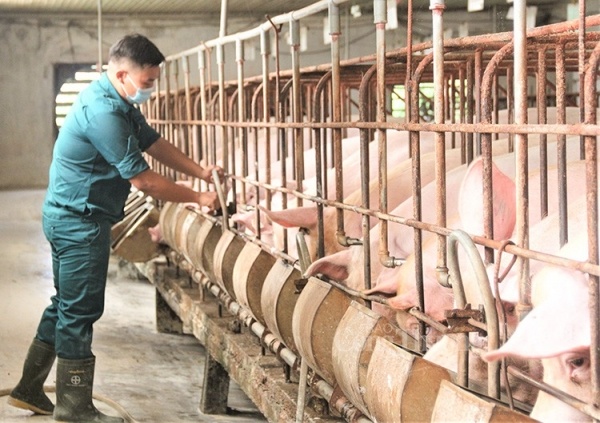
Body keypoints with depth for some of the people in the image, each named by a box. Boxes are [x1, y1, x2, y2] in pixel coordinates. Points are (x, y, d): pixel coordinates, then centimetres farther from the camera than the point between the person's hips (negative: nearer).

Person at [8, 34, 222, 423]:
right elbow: (142, 179, -22)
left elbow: (153, 142, 16)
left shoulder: (120, 103, 8)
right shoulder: (103, 112, -25)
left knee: (67, 305, 18)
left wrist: (201, 172, 7)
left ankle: (29, 391, 27)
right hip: (80, 221, -11)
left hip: (70, 219, 11)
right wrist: (198, 198, -13)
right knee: (80, 311, -2)